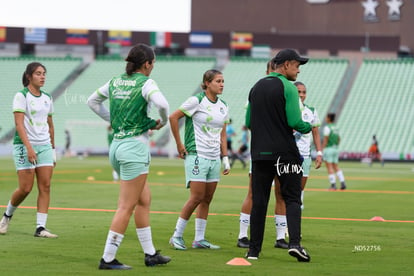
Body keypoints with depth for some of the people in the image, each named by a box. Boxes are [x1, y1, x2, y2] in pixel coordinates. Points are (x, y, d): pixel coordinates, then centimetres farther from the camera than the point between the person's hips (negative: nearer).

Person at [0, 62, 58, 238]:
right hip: (24, 146, -6)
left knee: (45, 186, -5)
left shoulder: (47, 98, 12)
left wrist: (53, 150, 17)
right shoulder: (21, 96, -7)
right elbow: (19, 124, -15)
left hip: (45, 146, 6)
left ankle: (41, 227, -5)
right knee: (25, 188, -7)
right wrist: (29, 147, -25)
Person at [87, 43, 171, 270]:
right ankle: (108, 258, -3)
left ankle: (150, 254, 21)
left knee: (144, 200, 17)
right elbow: (162, 104, -27)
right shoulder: (145, 83, -10)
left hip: (117, 146, 8)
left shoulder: (115, 82, 10)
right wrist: (162, 122, -7)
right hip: (135, 146, -8)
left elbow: (92, 101, 22)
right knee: (126, 207, -3)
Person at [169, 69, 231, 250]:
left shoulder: (223, 107, 12)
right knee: (197, 197, -11)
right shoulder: (196, 101, -8)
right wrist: (179, 145, -7)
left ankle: (199, 239, 12)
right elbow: (173, 117, -7)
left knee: (207, 199, 6)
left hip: (214, 158, 7)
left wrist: (225, 158, 11)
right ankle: (177, 236, -1)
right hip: (197, 155, -7)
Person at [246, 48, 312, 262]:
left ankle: (254, 249, 6)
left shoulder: (256, 87, 13)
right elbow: (295, 122, -14)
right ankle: (294, 243, -12)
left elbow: (249, 122, 16)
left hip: (259, 152, 5)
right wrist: (308, 127, 5)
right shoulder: (287, 88, -8)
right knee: (292, 198, 1)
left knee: (258, 201, 7)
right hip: (284, 152, -5)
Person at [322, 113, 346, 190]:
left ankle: (333, 185, -8)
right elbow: (339, 139, 21)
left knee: (329, 167, -4)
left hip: (328, 148, -8)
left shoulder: (327, 127, -11)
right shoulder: (336, 127, 13)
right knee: (335, 166, 12)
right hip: (335, 149, 8)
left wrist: (322, 150, -14)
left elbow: (325, 139, -16)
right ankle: (342, 183, 1)